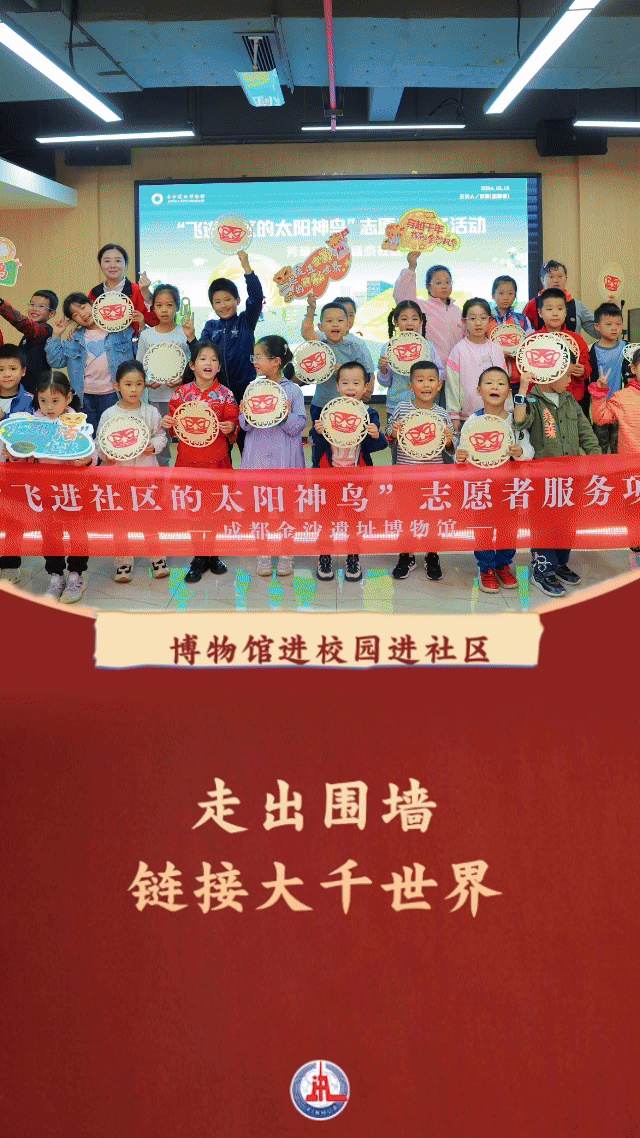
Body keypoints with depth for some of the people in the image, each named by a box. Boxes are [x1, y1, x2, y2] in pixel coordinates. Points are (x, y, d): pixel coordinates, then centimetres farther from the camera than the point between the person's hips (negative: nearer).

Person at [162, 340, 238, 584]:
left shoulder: (225, 394, -1)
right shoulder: (181, 392, 1)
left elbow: (233, 422, 2)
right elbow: (174, 421, 10)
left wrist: (230, 427, -20)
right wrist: (168, 423, -12)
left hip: (216, 458, -1)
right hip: (188, 458, 1)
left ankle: (212, 554, 24)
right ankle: (198, 558, 17)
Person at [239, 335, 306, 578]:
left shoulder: (293, 390, -5)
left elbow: (298, 426, -6)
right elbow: (245, 427, 5)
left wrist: (287, 416, -24)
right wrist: (245, 415, -16)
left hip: (284, 457, -3)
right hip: (258, 455, 3)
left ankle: (286, 554, 19)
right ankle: (263, 554, 19)